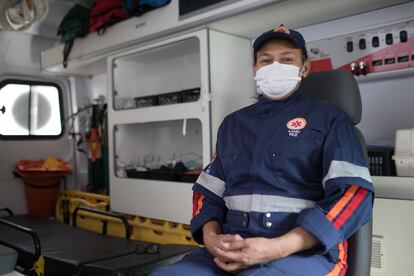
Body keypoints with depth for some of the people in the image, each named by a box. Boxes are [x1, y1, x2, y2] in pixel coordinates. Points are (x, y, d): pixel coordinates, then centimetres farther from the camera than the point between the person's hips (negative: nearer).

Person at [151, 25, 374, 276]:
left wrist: (278, 248, -16)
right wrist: (210, 236, -6)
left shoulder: (328, 118, 5)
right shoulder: (233, 123, 18)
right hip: (233, 248, 4)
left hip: (306, 250, -3)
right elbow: (209, 191, 16)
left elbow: (354, 194, -6)